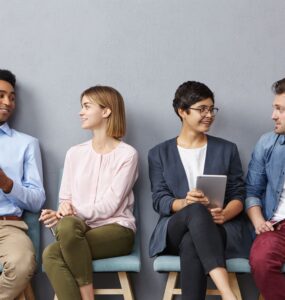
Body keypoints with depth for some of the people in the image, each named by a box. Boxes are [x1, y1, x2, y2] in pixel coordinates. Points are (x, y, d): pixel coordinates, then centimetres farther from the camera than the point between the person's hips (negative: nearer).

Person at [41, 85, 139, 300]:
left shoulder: (127, 154, -1)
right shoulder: (75, 153, 15)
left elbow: (110, 205, -10)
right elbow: (65, 199, 10)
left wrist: (72, 212, -21)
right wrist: (64, 212, -14)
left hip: (116, 229, -3)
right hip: (81, 229, 4)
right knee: (51, 255, -32)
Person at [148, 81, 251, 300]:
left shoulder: (227, 149, 15)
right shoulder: (159, 153, 13)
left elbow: (238, 195, 9)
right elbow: (159, 200, 3)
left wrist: (224, 214, -16)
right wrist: (184, 203, -21)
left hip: (220, 228, 1)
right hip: (175, 229, 0)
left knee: (191, 244, -37)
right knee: (196, 211, -38)